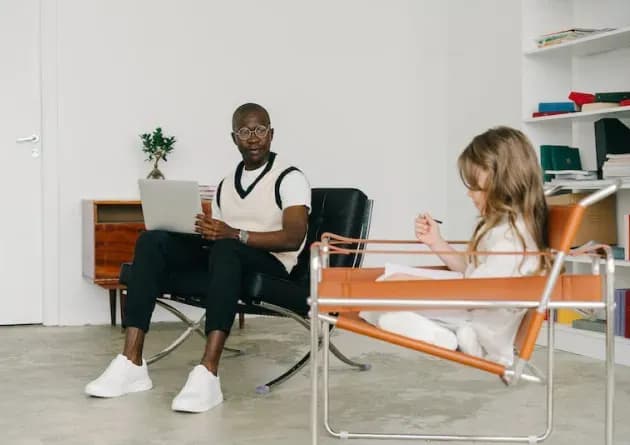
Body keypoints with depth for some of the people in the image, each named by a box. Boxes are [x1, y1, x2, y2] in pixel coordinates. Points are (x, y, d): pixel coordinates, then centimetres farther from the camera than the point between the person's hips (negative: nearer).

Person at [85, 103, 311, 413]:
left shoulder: (289, 178, -1)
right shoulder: (226, 184, 19)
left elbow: (294, 238, -16)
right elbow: (218, 235, 15)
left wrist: (236, 235, -28)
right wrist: (205, 230, -10)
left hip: (271, 264, -6)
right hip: (224, 256, 6)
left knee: (226, 249, -40)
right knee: (152, 241, -17)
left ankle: (207, 374, -50)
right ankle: (131, 364, -28)